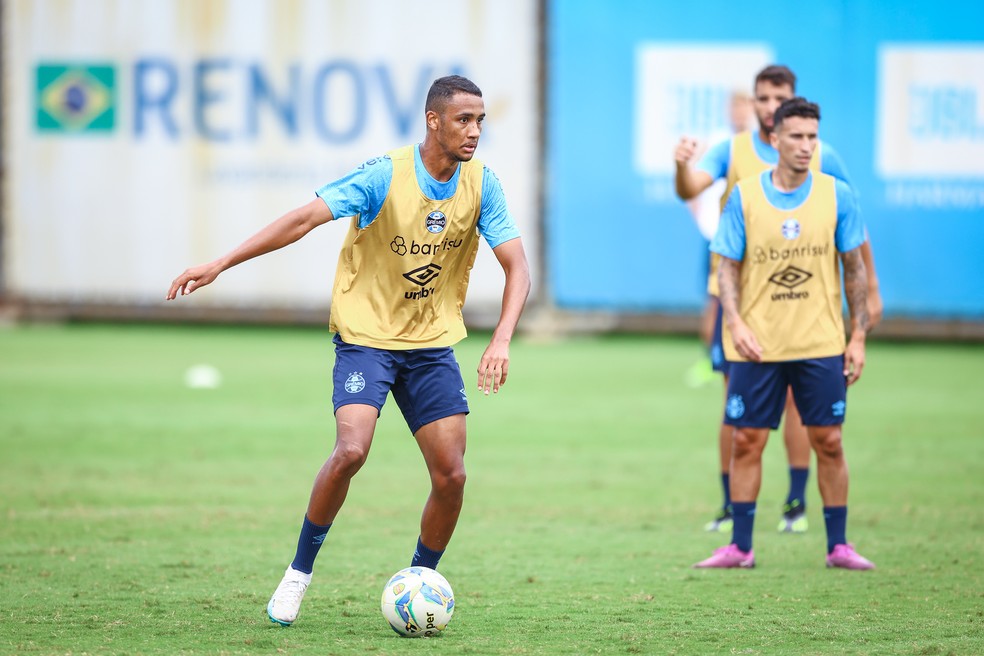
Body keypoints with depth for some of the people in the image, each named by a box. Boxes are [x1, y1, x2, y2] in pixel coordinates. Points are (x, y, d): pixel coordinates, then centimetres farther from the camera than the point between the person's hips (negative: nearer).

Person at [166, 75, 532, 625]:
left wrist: (501, 341, -24)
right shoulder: (386, 176, -18)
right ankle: (299, 571, -3)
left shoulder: (481, 184, -6)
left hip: (433, 344, 4)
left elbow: (518, 267, -7)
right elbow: (305, 219, -21)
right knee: (351, 451, -23)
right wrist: (220, 265, -27)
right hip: (366, 334, -4)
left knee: (451, 476, -5)